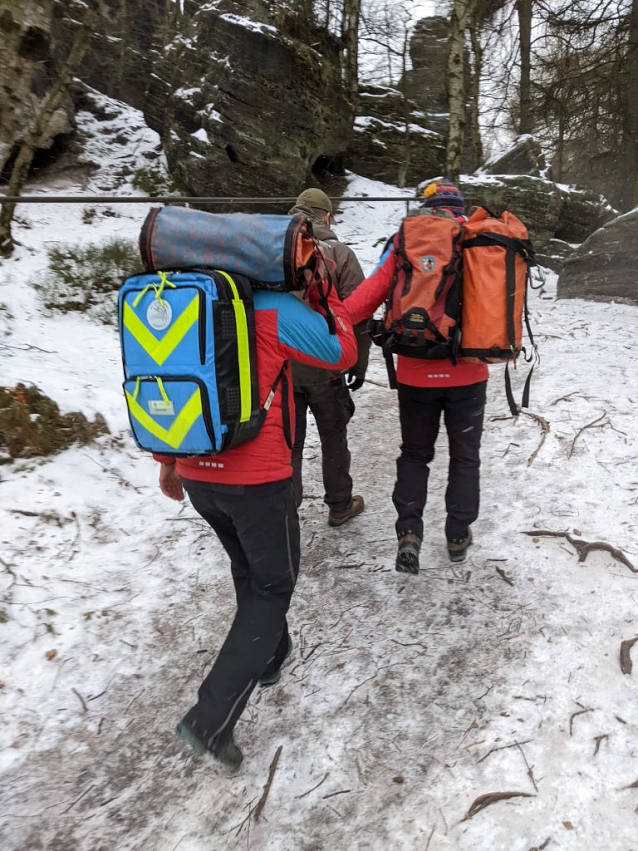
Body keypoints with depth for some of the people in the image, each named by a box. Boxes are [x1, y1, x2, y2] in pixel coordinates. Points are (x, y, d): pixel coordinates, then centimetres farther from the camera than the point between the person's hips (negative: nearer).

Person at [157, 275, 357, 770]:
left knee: (248, 570, 27)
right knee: (273, 587, 12)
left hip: (195, 476, 6)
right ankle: (212, 720, 10)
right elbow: (343, 354, -2)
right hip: (258, 479, -6)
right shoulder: (273, 308, -13)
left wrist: (168, 457, 19)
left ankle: (268, 655, 47)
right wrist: (323, 293, 8)